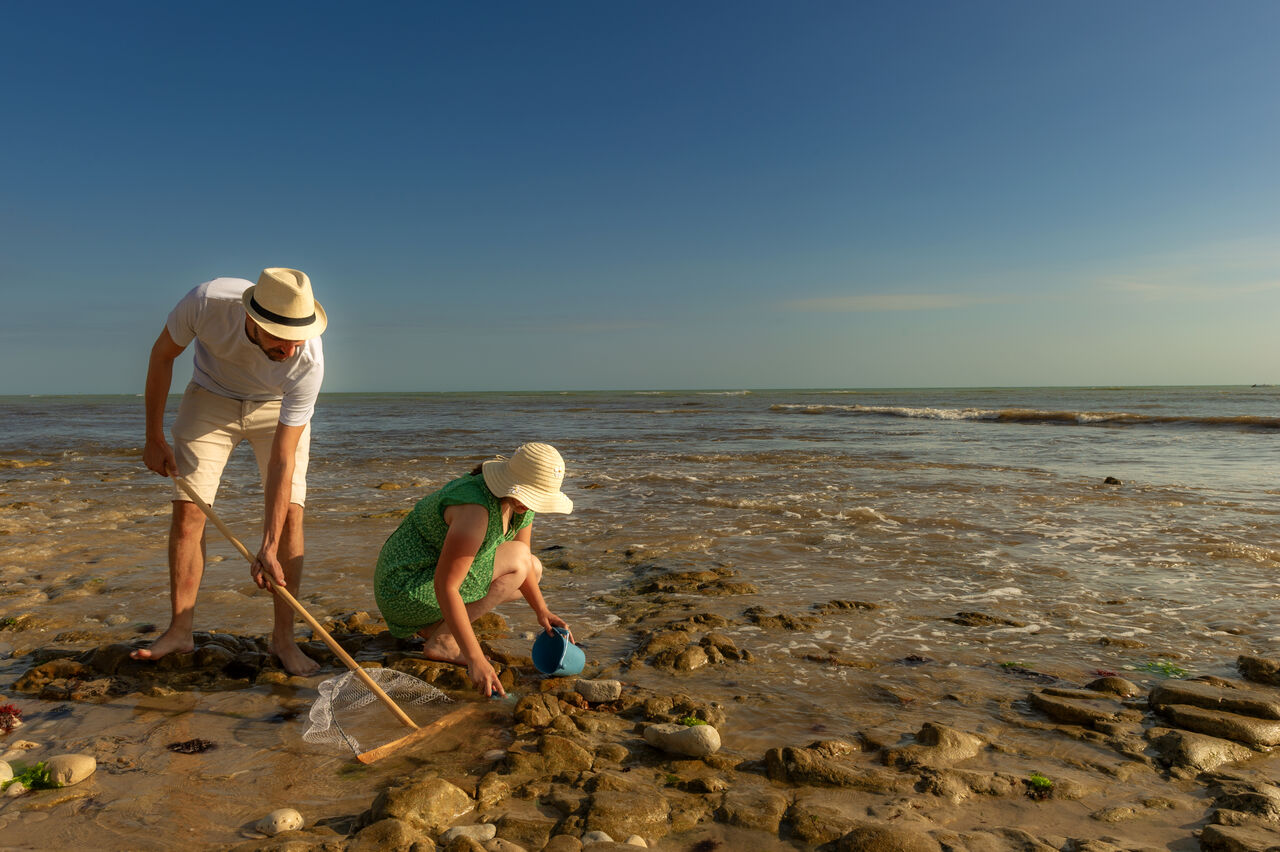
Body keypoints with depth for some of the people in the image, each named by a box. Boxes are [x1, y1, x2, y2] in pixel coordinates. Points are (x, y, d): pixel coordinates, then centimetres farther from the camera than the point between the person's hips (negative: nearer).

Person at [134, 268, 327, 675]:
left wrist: (268, 548, -34)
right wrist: (154, 437, -7)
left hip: (278, 408, -1)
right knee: (187, 508, -6)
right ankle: (180, 630, 8)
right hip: (211, 396, 2)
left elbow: (282, 461, -32)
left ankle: (283, 636, -2)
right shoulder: (206, 301, -35)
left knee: (289, 513, -13)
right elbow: (163, 355, -12)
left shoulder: (308, 362, -37)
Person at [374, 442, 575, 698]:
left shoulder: (519, 501, -3)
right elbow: (445, 586, -32)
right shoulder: (478, 507, -31)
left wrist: (542, 611, -6)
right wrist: (476, 660, -33)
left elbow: (522, 567, 9)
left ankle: (433, 624, 9)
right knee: (517, 556, -18)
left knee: (534, 569, 11)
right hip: (406, 589, -9)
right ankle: (442, 641, -11)